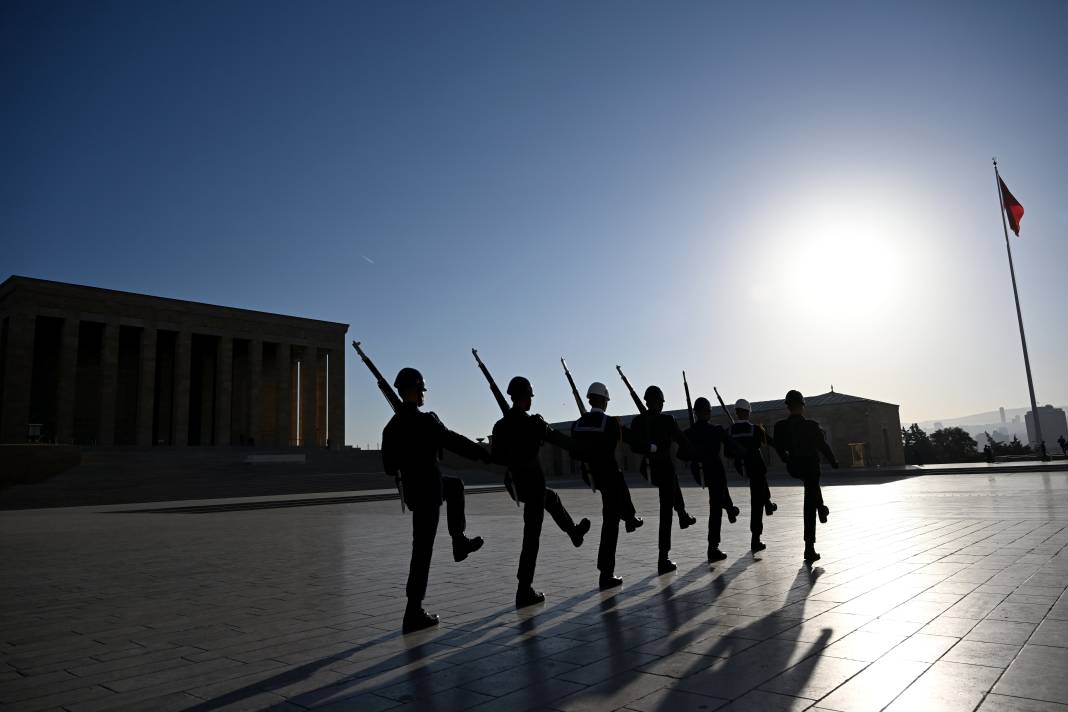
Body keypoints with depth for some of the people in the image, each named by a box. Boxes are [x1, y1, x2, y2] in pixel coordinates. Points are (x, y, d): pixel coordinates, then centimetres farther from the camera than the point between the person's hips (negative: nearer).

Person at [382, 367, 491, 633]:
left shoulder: (392, 425, 1)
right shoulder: (425, 421, -22)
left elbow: (389, 467, 6)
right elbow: (456, 443, -19)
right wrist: (486, 455, -5)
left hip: (411, 488, 8)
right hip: (428, 491, -8)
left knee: (456, 485, 31)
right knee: (423, 550, 1)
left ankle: (459, 542, 37)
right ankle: (413, 614, 8)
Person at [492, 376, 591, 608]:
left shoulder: (500, 425, -1)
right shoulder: (533, 423, -17)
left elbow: (495, 456, 5)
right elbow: (560, 439, -6)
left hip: (517, 483, 7)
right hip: (534, 482, -7)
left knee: (552, 498, 33)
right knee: (532, 536, 0)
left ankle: (574, 532, 54)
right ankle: (524, 591, 3)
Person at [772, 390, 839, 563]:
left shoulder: (780, 427, -12)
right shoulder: (812, 426, -18)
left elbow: (779, 448, 1)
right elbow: (823, 447, -7)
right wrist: (834, 462, 12)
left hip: (793, 468, 3)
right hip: (811, 467, -3)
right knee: (809, 508, 4)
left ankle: (821, 509, 41)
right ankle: (809, 549, 5)